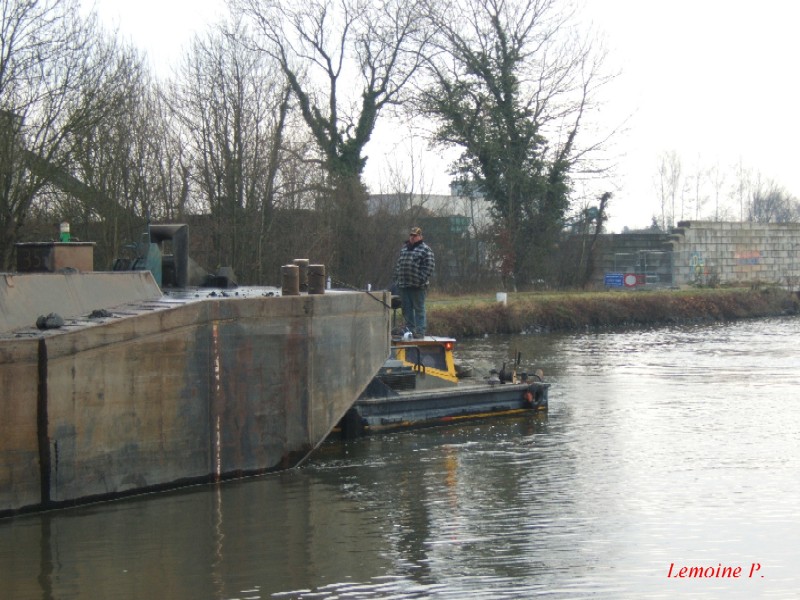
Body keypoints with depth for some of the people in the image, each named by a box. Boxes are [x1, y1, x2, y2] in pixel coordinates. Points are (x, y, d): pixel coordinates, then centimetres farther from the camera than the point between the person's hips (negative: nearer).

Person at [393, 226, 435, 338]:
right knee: (407, 309, 10)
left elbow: (429, 266, -10)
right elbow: (398, 265, 23)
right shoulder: (404, 248, 19)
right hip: (403, 285, 7)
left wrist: (422, 280, -16)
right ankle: (410, 329, 18)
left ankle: (420, 331, -3)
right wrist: (397, 279, 13)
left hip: (418, 287, -7)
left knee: (419, 309, -4)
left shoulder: (425, 249, -2)